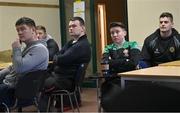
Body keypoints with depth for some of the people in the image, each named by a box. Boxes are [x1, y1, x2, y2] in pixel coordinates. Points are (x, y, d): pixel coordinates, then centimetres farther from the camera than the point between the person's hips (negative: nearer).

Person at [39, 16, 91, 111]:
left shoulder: (83, 45, -15)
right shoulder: (71, 43, 18)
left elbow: (62, 60, -20)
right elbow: (56, 57, 14)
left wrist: (56, 59, 0)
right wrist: (58, 59, -8)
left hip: (66, 80, -10)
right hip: (57, 74, 10)